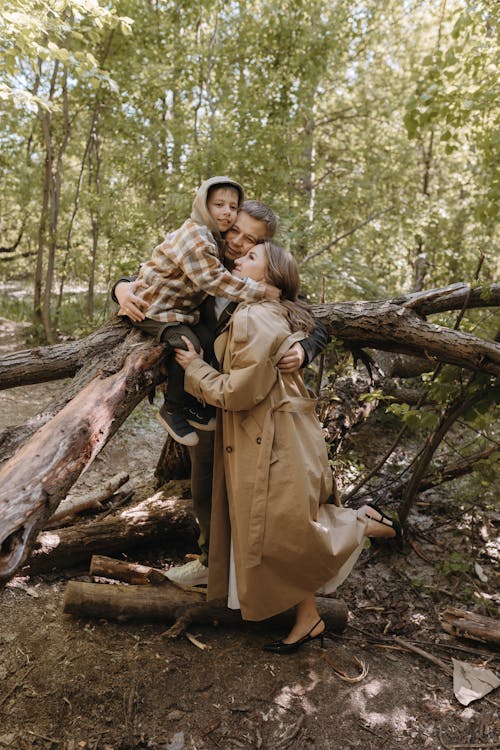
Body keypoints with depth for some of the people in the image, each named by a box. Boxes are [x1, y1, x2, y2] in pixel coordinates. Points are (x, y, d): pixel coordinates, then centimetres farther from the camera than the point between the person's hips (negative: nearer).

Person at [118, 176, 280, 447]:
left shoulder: (214, 238, 10)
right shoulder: (193, 237, -22)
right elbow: (215, 280, -28)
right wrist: (261, 291, -28)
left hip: (180, 308, 10)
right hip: (154, 306, -10)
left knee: (211, 342, 1)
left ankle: (192, 404, 14)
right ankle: (173, 409, -10)